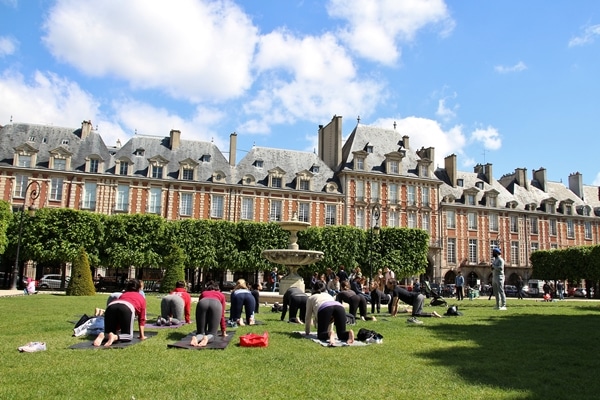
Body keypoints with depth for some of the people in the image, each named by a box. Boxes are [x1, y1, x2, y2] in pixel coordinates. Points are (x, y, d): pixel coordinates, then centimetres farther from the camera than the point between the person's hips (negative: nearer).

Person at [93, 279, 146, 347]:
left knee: (109, 333, 18)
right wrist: (142, 336, 35)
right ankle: (115, 337, -22)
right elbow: (141, 319, 30)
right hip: (127, 308, -4)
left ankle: (103, 335, -16)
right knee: (128, 336, 9)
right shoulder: (142, 298, 33)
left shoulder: (123, 294, 41)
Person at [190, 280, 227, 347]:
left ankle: (196, 338, -25)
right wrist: (224, 331, 47)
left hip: (202, 303, 1)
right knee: (211, 334, 6)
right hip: (216, 304, -1)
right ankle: (207, 338, -29)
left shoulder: (203, 293, 42)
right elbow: (222, 315, 39)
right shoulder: (221, 295, 40)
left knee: (200, 332, 10)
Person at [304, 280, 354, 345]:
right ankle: (349, 333, -28)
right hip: (340, 307, 3)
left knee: (321, 335, 7)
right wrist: (329, 330, 61)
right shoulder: (329, 295, 46)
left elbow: (308, 317, 38)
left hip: (324, 309, -3)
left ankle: (329, 334, -29)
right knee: (342, 334, 8)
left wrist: (307, 332, 51)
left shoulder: (311, 298, 36)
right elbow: (331, 318, 52)